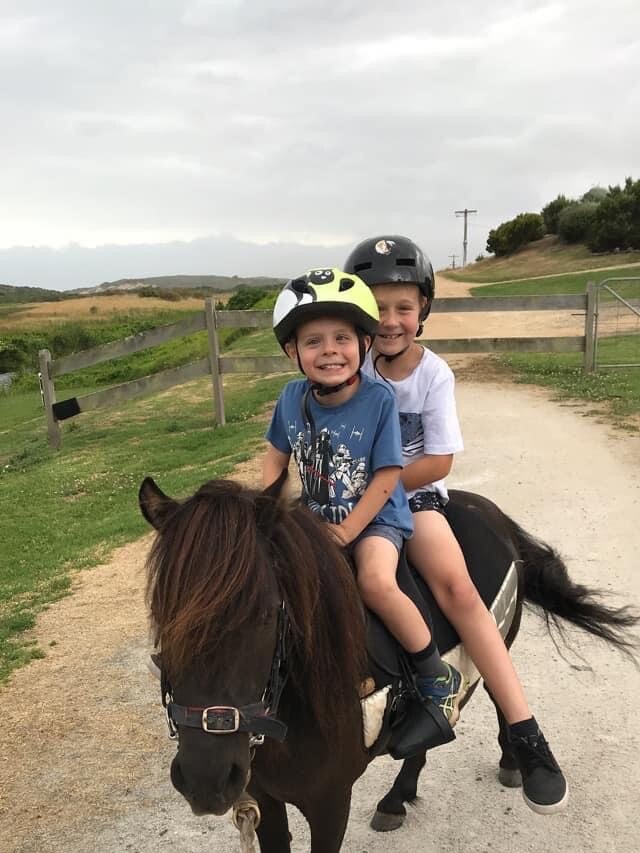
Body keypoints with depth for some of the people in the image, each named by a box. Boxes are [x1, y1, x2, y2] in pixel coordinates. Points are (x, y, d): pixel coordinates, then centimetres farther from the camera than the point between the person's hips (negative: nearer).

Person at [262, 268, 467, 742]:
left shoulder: (379, 399, -18)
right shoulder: (292, 398, -6)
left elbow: (386, 476, -16)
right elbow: (277, 457, 9)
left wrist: (345, 532, -19)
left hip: (374, 517, -5)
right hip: (312, 518, 6)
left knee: (376, 582, -30)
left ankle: (438, 679, -8)